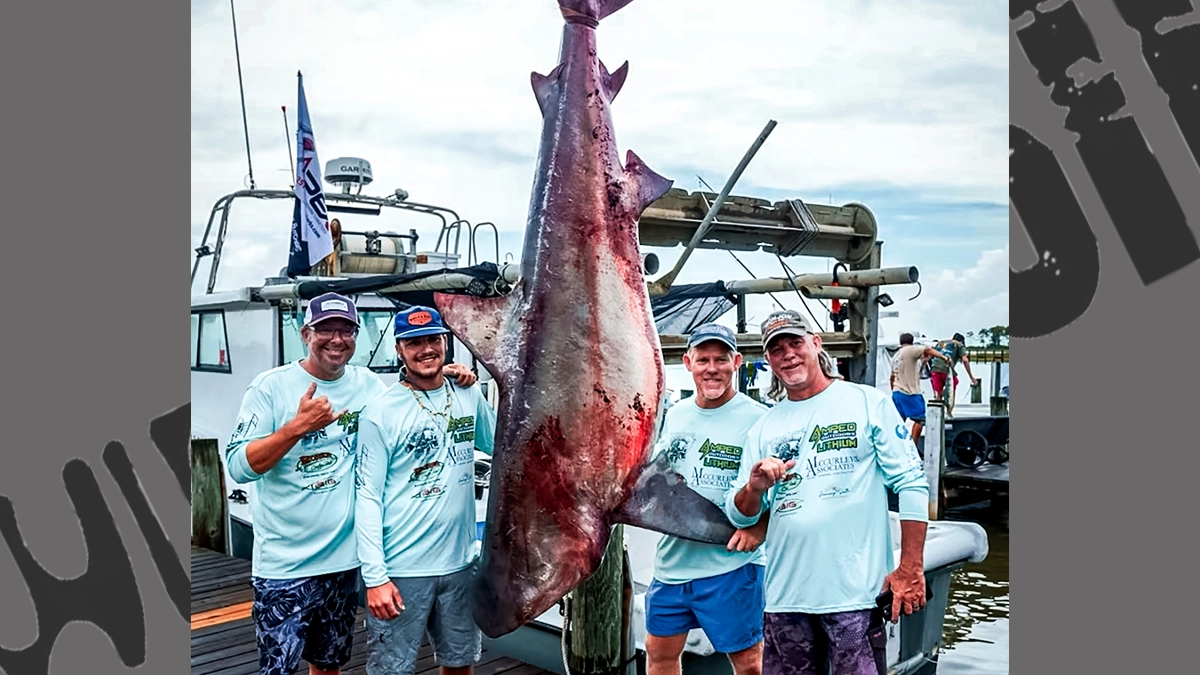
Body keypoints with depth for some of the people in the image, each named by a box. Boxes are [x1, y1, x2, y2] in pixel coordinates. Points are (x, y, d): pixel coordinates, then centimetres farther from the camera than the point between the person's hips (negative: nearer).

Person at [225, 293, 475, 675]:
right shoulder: (271, 387, -8)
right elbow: (238, 468, -13)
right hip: (284, 564, -4)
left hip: (345, 557, 4)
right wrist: (299, 426, -24)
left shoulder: (369, 385, 3)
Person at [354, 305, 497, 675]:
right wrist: (374, 576, -15)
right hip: (401, 569, -4)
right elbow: (368, 498, -11)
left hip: (460, 562, 5)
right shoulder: (380, 413, -11)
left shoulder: (470, 397, 3)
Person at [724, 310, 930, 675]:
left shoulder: (869, 403, 0)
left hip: (855, 591, -4)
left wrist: (911, 569, -10)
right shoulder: (764, 428, 10)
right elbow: (739, 515, 9)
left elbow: (911, 484, -4)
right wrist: (754, 488, -13)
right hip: (785, 595, 4)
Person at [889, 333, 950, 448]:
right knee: (920, 419, -3)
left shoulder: (895, 356, 18)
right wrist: (944, 357, -30)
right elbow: (927, 350, -26)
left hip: (897, 392, 8)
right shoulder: (911, 349, -7)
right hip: (910, 392, -8)